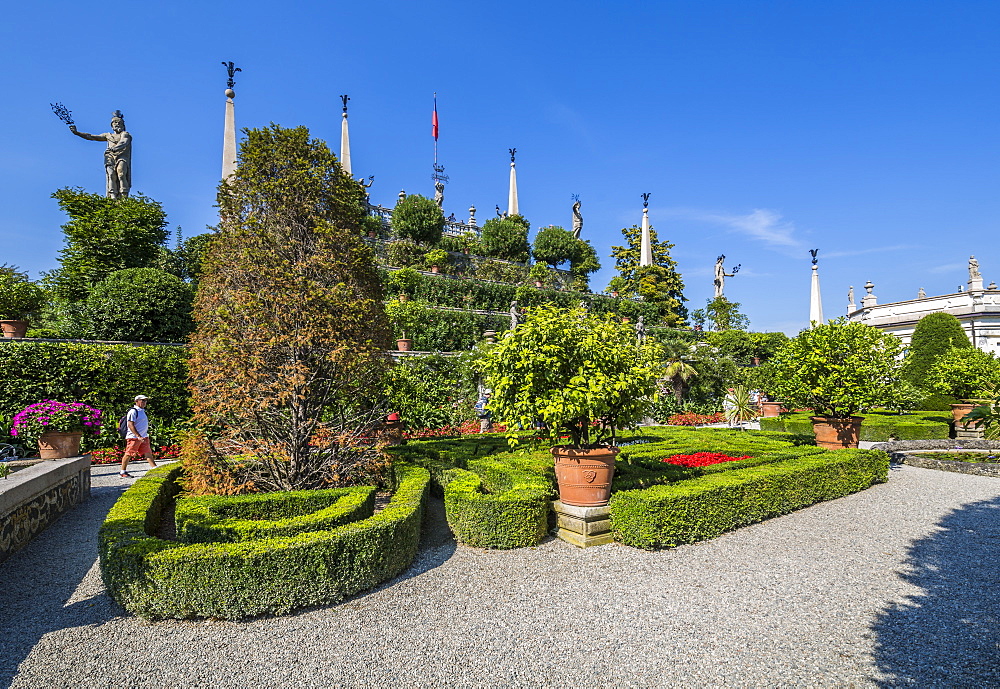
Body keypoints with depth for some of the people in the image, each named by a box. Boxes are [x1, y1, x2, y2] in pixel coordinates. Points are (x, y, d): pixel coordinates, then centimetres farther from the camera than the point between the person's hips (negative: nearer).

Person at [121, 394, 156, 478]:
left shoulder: (142, 411, 17)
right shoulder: (133, 411, -12)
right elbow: (130, 425, -19)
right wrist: (138, 436, -24)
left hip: (143, 437, 9)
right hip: (134, 437, -8)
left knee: (148, 453, 4)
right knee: (128, 454, 1)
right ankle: (122, 472, 11)